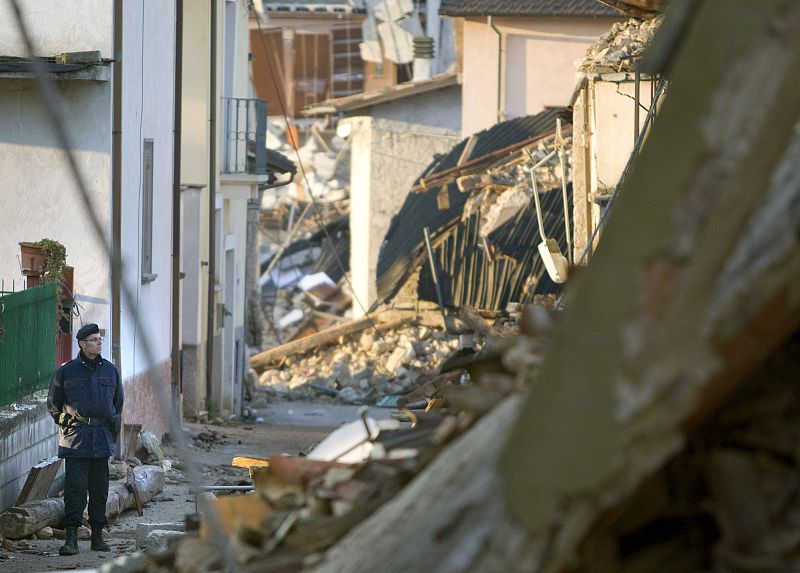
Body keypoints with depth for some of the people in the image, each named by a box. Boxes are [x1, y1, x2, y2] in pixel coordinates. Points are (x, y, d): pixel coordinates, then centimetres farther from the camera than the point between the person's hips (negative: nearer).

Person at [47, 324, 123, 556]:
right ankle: (71, 537, -13)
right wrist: (65, 424, 6)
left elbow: (118, 400, 24)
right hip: (76, 439, -4)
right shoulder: (66, 371, 0)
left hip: (102, 438, 4)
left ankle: (97, 535, 15)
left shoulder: (110, 370, 11)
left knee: (99, 487, 7)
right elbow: (53, 403, 10)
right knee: (75, 486, -10)